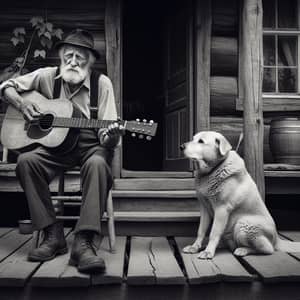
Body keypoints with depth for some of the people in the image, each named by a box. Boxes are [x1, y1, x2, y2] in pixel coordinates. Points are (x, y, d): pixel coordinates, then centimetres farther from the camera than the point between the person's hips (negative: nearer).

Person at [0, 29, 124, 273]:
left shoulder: (102, 84, -5)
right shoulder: (48, 76, 2)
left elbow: (108, 136, -8)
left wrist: (111, 137, -33)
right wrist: (22, 104, -8)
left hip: (90, 145, -2)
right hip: (55, 144, 3)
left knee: (98, 164, -37)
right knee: (26, 161, -27)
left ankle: (83, 242, -35)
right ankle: (53, 234, -18)